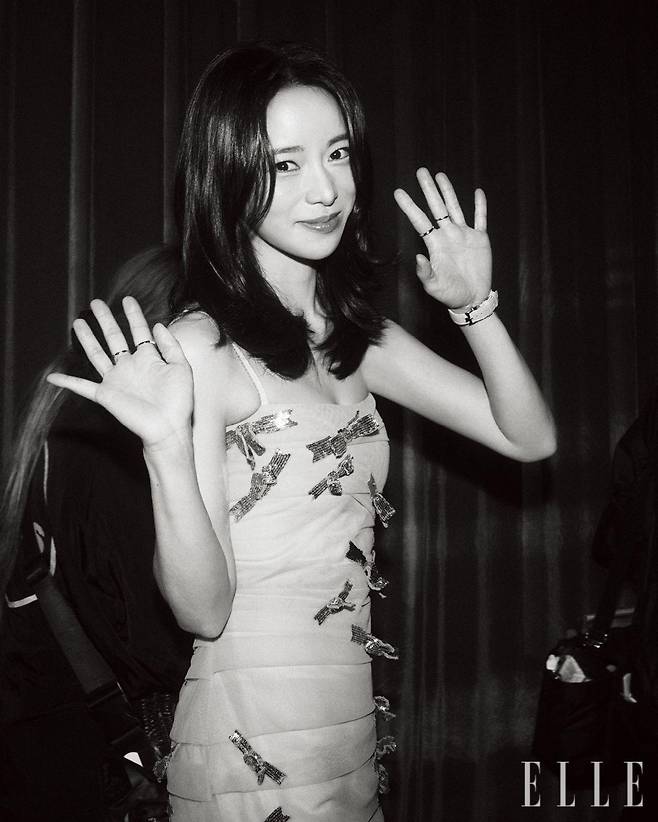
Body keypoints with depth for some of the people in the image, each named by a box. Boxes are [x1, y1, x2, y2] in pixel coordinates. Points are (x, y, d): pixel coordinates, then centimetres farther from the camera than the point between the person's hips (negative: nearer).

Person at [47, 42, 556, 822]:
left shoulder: (355, 338, 4)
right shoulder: (198, 347, -15)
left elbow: (529, 437, 2)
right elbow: (202, 609, -18)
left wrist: (475, 306, -10)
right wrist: (167, 445, -31)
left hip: (353, 727, 7)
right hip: (254, 750, -6)